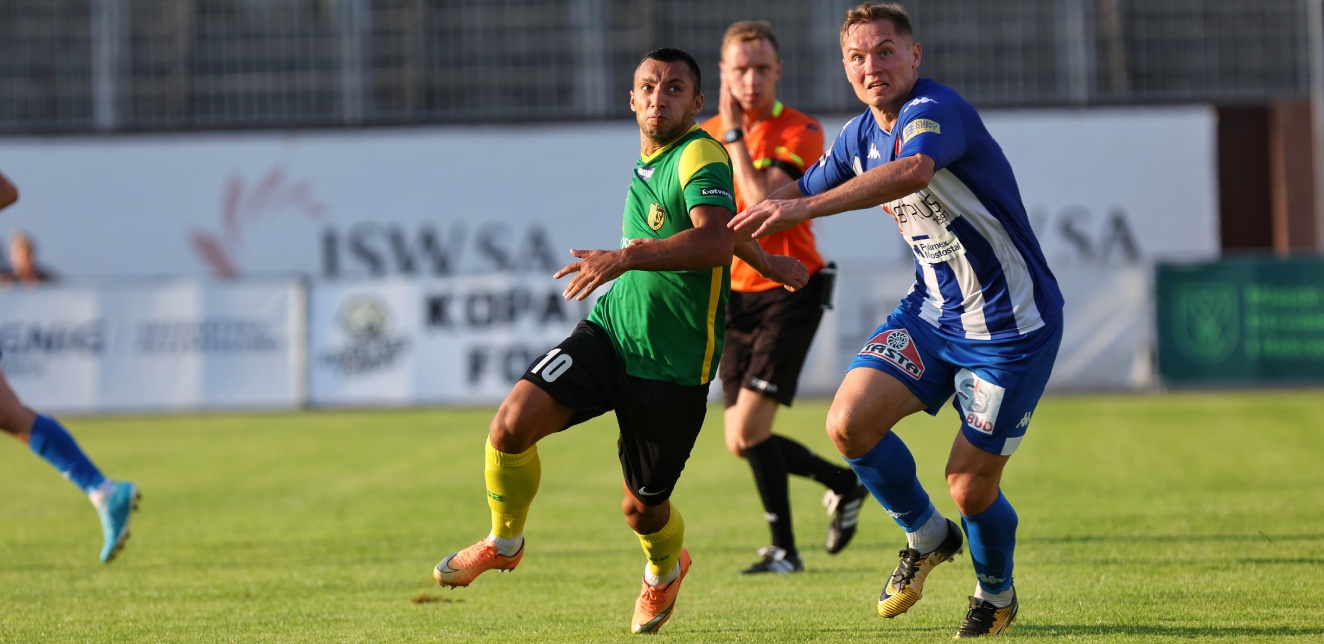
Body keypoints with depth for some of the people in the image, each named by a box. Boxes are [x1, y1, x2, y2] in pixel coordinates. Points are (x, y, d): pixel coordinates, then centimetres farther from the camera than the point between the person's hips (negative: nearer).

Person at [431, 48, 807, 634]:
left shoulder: (700, 156, -15)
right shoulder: (647, 162, 9)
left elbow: (715, 240, -33)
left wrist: (626, 257, -43)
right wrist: (766, 261, 35)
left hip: (672, 366, -6)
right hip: (607, 333, 6)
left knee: (642, 508, 7)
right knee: (511, 425, -17)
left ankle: (665, 569, 44)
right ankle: (504, 542, 11)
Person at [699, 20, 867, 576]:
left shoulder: (800, 132, -10)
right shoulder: (705, 136, 7)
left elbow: (762, 201, -26)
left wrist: (734, 133, -19)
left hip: (787, 294, -6)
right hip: (734, 298, 6)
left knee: (747, 431, -16)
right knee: (743, 442, 6)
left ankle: (784, 550, 2)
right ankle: (845, 483, 29)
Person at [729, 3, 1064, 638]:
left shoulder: (935, 111, -24)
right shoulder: (860, 135, 4)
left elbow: (913, 171, -47)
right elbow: (802, 189, 22)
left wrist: (806, 206, -56)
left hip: (1011, 324, -7)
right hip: (932, 310, 7)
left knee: (971, 487, -4)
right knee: (850, 422, -12)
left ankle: (996, 593, 29)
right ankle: (926, 537, 15)